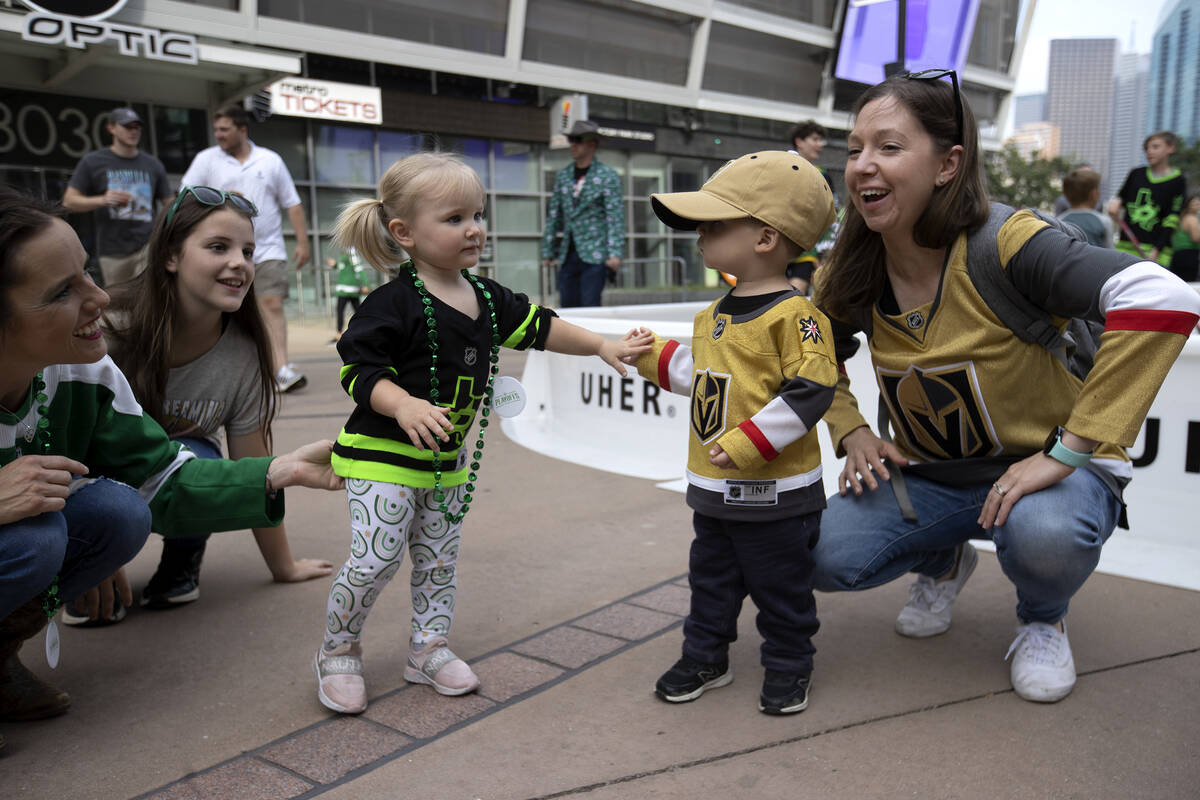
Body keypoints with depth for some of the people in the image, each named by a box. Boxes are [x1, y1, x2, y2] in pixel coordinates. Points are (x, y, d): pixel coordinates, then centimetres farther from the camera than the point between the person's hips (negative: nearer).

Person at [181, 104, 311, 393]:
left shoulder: (270, 161, 7)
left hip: (268, 250, -1)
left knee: (272, 305, -13)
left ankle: (282, 369, -17)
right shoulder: (206, 160, 6)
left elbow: (292, 204, 9)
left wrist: (302, 242, 3)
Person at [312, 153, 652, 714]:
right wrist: (405, 407, -34)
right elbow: (359, 370, -17)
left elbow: (538, 327, 14)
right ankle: (337, 652, 16)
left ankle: (430, 648, 31)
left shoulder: (487, 298, 5)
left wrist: (601, 346, 12)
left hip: (449, 458, 7)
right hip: (383, 455, -7)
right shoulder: (393, 304, -17)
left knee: (439, 559, 14)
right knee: (375, 559, -7)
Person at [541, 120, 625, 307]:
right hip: (567, 255, 5)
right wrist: (547, 251, 14)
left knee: (590, 305, -9)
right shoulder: (563, 176, 14)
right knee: (567, 307, 5)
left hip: (594, 256, -5)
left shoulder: (607, 176, -1)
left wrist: (615, 253, -16)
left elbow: (616, 216, -7)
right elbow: (553, 215, 17)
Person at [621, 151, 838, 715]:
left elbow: (810, 390, -25)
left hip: (774, 492, -8)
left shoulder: (793, 314, -18)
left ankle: (788, 667, 30)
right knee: (711, 578, 19)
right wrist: (653, 356, 17)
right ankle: (705, 657, 36)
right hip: (712, 486, 8)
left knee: (780, 586, 11)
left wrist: (748, 444, -28)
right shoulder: (715, 315, 9)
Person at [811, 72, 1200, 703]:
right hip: (930, 478, 4)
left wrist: (1068, 452, -34)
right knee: (824, 555, -17)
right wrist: (852, 434, -6)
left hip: (1049, 469, -4)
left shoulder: (1004, 244, -24)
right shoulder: (856, 274, -6)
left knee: (1043, 533, -38)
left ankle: (1042, 621, 3)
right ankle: (944, 561, 18)